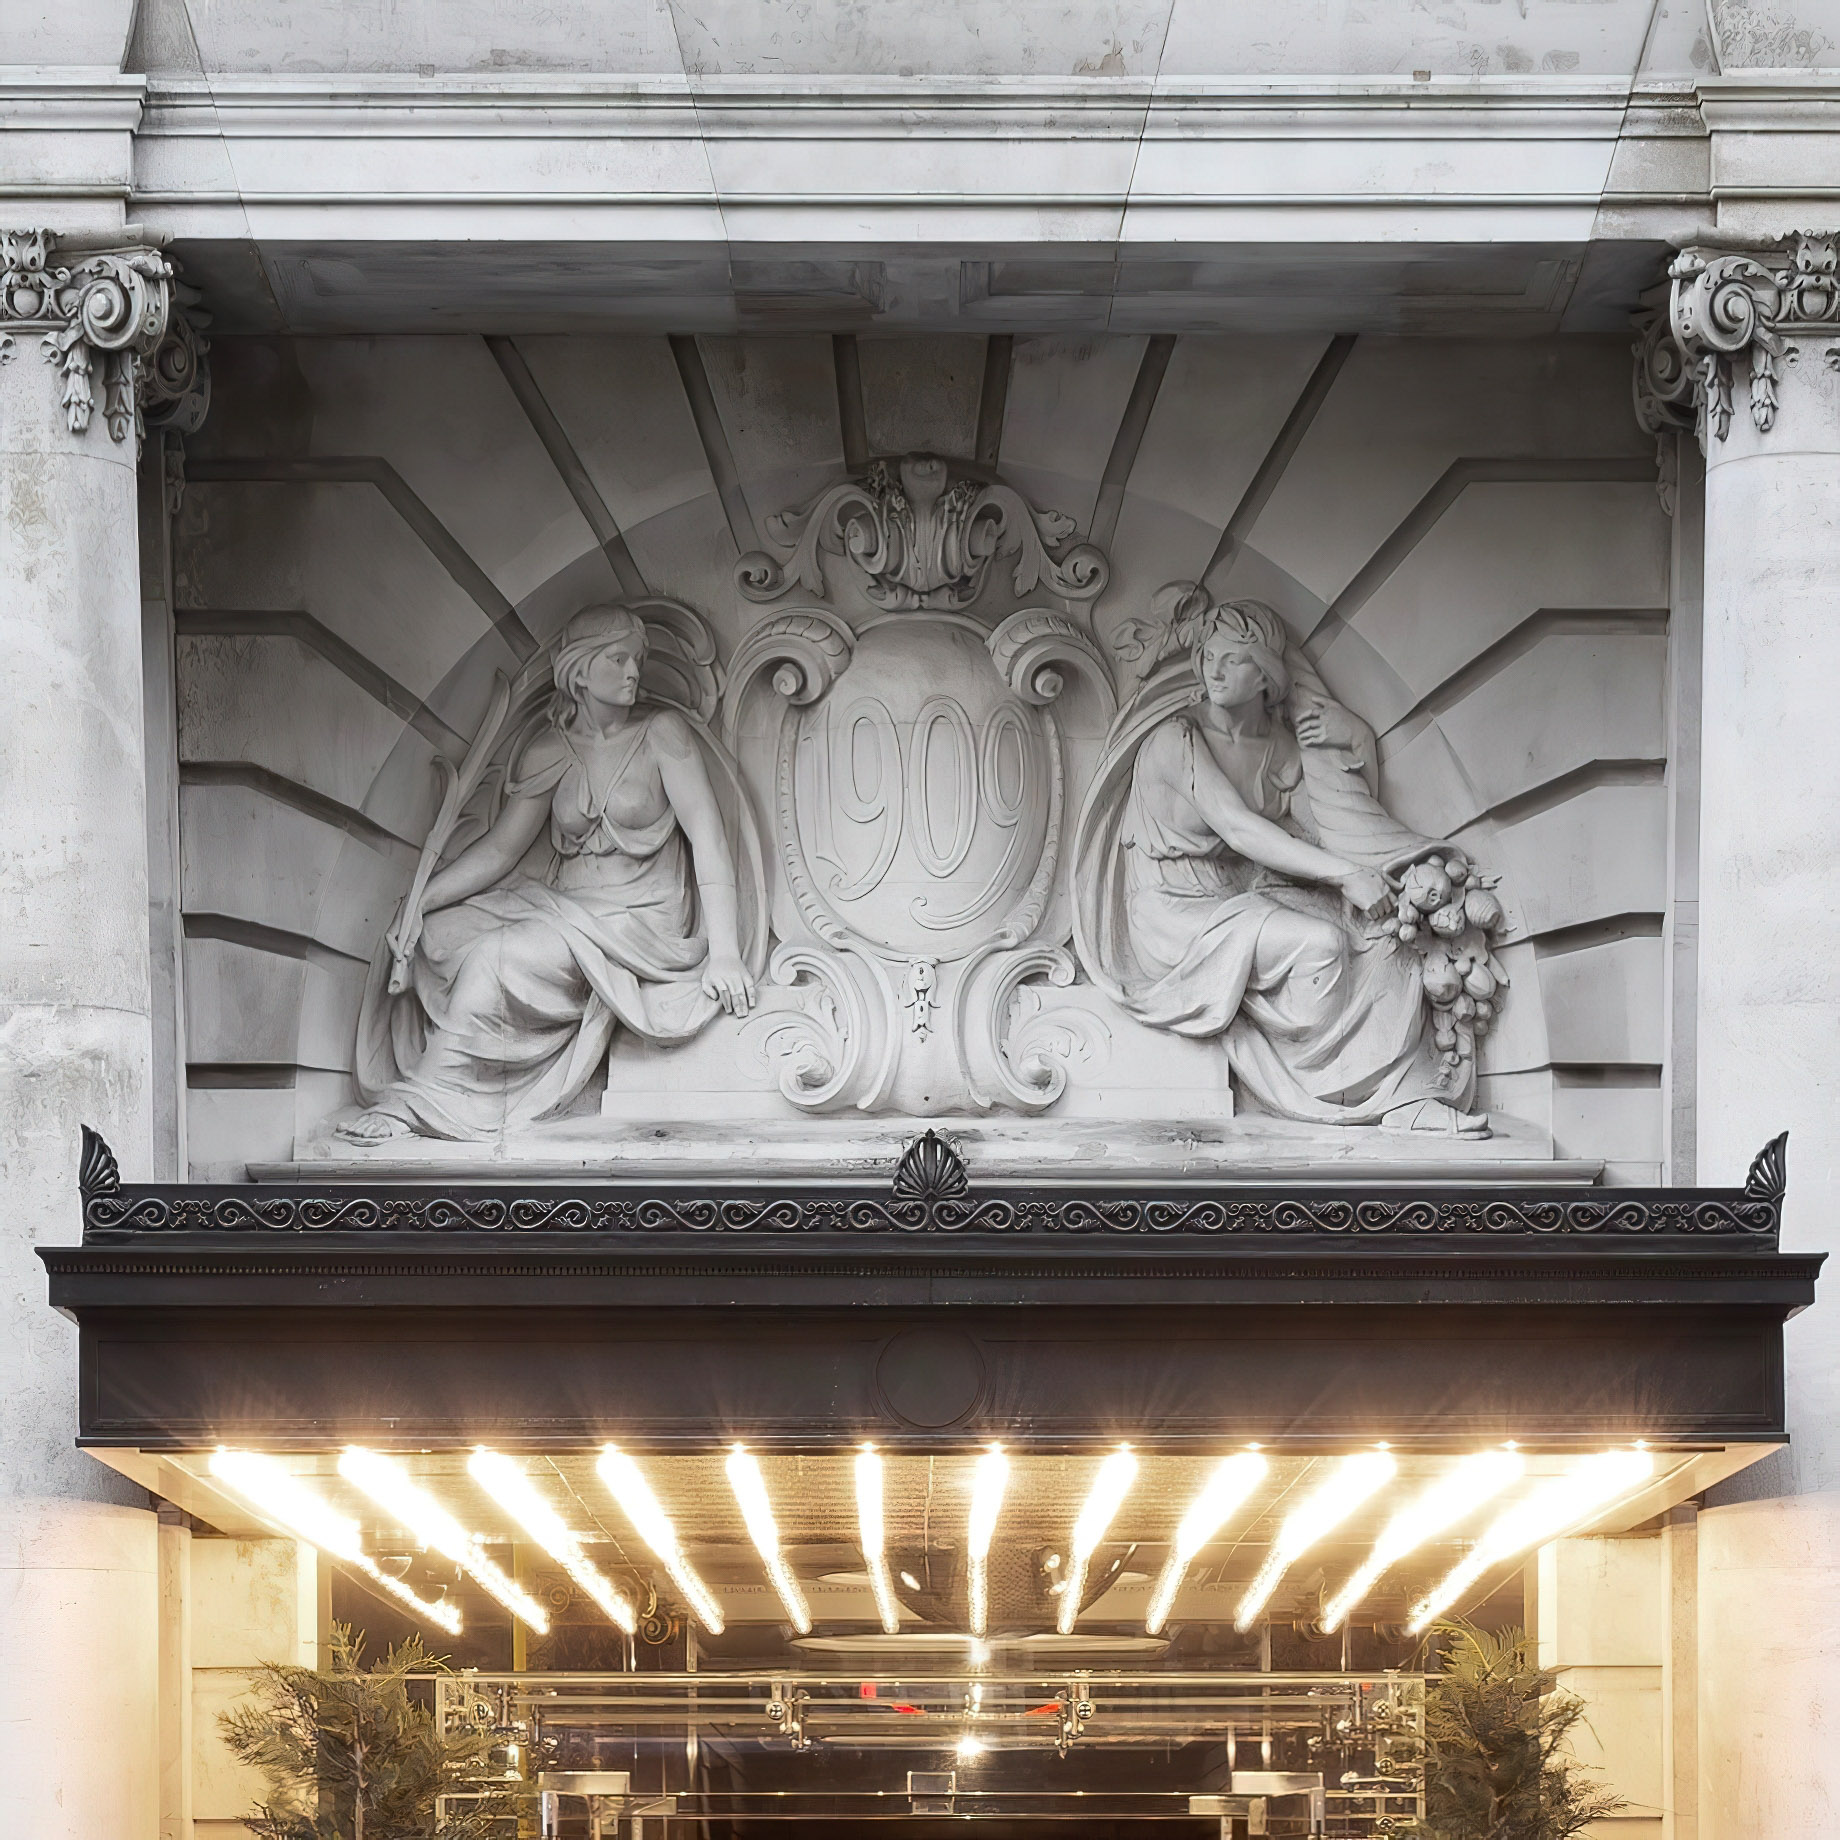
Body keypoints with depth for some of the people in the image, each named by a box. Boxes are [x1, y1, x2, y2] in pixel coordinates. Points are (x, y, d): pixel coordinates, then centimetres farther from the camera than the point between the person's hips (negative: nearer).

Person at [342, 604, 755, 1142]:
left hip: (641, 922, -6)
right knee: (436, 933, -14)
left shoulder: (661, 734, -4)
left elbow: (709, 837, -10)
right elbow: (500, 848, 8)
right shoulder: (550, 752, 9)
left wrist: (723, 952, -20)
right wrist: (421, 901, -8)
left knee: (498, 955, -29)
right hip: (561, 910, 6)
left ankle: (418, 1102, -25)